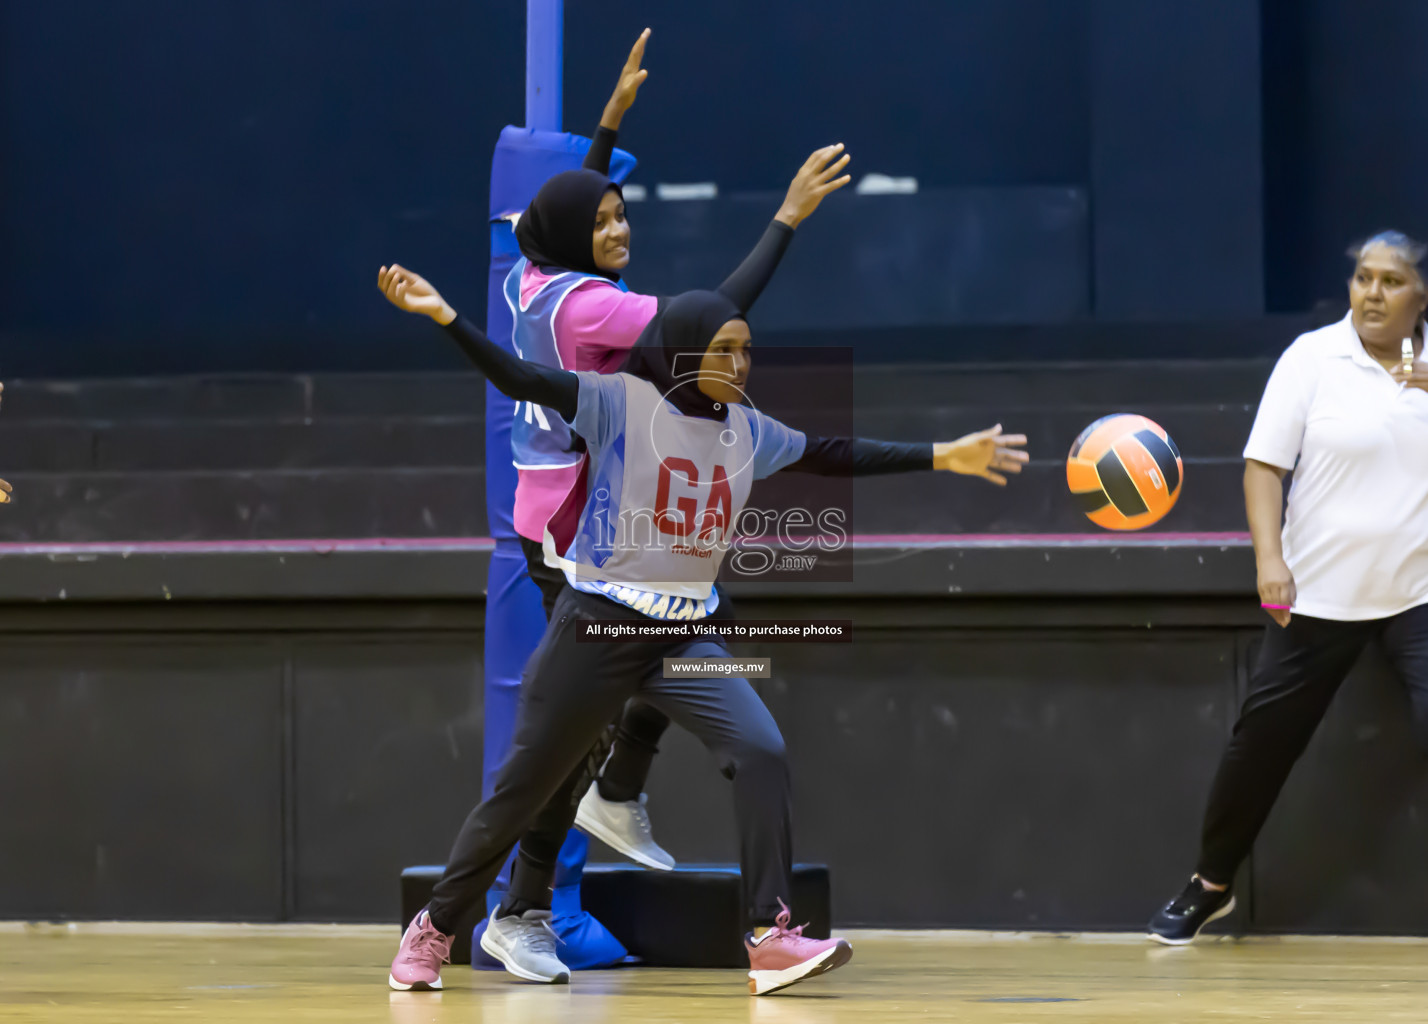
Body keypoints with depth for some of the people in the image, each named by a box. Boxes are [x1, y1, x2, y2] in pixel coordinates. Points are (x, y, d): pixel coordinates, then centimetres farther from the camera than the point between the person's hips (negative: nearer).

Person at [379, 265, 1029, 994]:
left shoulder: (747, 431, 6)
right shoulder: (620, 403, -11)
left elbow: (834, 456, 14)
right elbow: (521, 380, -19)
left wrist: (942, 458, 12)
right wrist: (444, 316, -32)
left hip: (689, 634, 4)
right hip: (598, 629, -4)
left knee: (761, 752, -17)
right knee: (523, 784, 3)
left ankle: (768, 940, -17)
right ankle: (434, 927, 22)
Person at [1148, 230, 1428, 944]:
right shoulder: (1313, 358, -3)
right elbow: (1264, 463, -5)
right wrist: (1270, 559, -16)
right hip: (1319, 595, 0)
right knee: (1263, 738, 6)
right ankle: (1210, 885, 25)